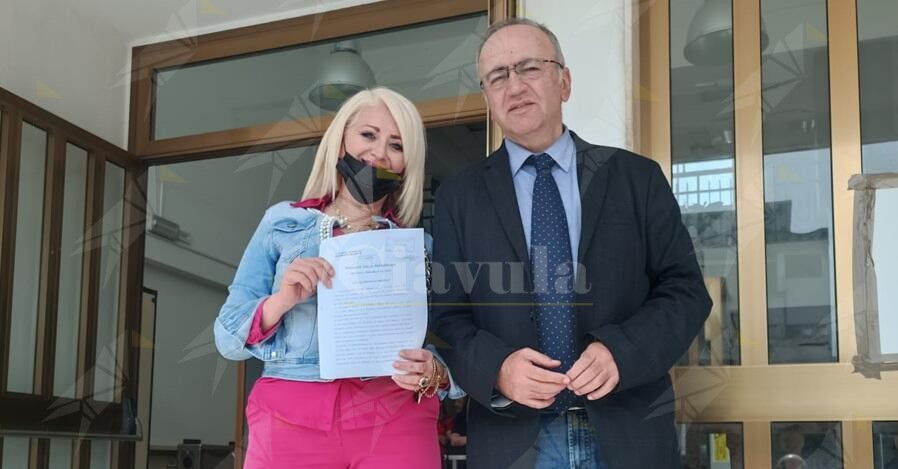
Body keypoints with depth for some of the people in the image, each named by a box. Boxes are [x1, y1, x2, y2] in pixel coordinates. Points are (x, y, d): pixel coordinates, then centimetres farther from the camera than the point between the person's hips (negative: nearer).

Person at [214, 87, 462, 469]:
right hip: (289, 420, 0)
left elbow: (445, 347, 5)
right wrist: (280, 301, -14)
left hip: (396, 423, 0)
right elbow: (227, 339, 4)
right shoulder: (282, 223, 9)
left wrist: (432, 373, -17)